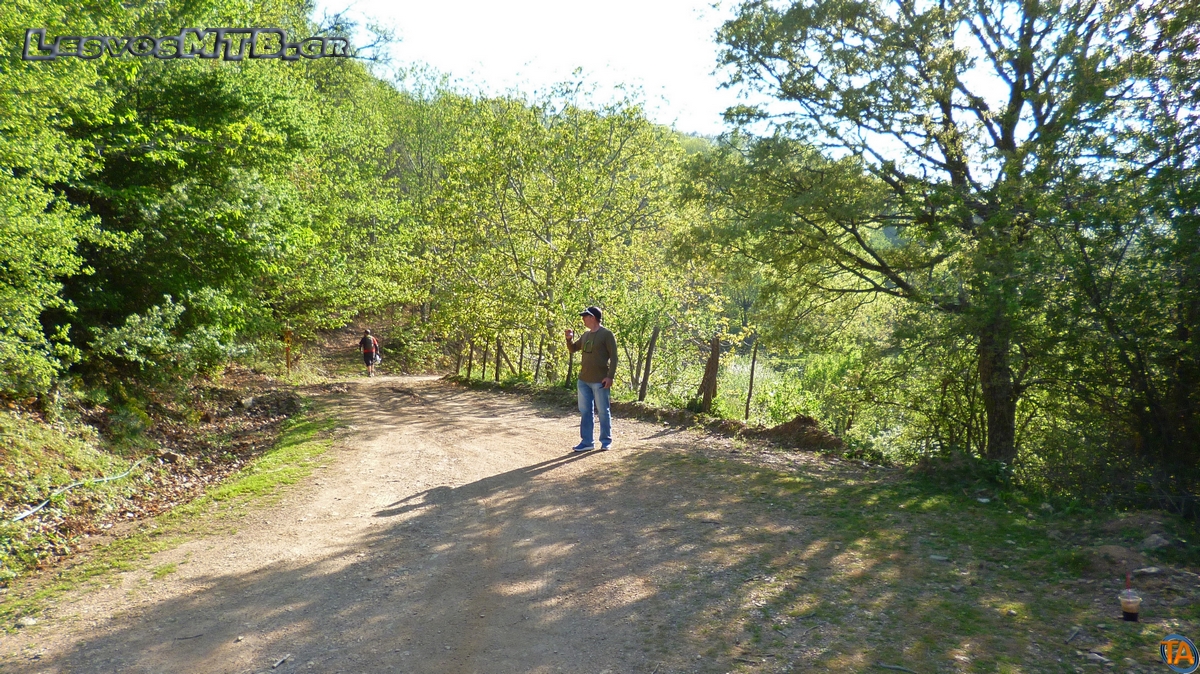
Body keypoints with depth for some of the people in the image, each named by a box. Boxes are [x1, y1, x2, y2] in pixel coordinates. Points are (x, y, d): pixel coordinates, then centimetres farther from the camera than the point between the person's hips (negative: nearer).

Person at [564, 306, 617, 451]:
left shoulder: (606, 334, -9)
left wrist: (610, 376, -18)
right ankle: (587, 441, 15)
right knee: (585, 411, 9)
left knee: (602, 412, 3)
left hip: (600, 381, -7)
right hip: (583, 380, 7)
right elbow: (573, 349, 24)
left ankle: (606, 441, 14)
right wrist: (569, 339, 3)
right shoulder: (585, 335, 13)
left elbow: (613, 357, -11)